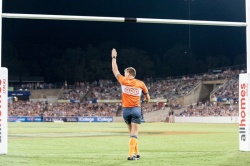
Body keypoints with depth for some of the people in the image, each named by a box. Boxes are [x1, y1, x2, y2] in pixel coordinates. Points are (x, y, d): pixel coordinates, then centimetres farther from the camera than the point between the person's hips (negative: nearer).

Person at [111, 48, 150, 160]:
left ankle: (136, 153, 20)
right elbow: (147, 98, 9)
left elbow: (115, 71, 11)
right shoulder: (141, 84, 1)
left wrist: (114, 57, 22)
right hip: (136, 110, -1)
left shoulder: (124, 81, -1)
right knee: (134, 134, -6)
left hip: (126, 110, 2)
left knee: (132, 133, 16)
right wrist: (146, 101, 33)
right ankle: (131, 154, -16)